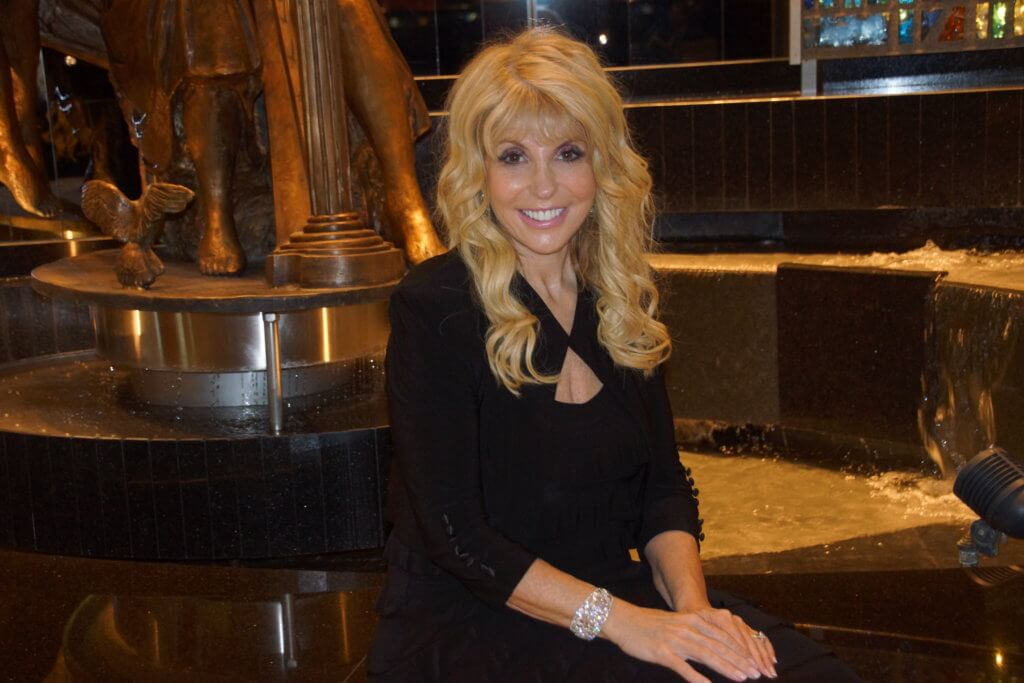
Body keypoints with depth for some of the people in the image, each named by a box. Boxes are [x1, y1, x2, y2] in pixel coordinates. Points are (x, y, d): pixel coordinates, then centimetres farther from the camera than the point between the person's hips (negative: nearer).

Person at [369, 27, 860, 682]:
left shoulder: (620, 299, 5)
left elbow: (664, 485, 6)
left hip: (612, 590, 5)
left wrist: (692, 603, -12)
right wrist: (617, 620, -22)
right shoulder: (433, 308, -12)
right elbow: (456, 535, -15)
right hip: (465, 621, -5)